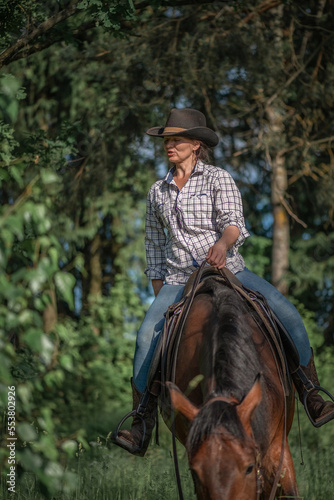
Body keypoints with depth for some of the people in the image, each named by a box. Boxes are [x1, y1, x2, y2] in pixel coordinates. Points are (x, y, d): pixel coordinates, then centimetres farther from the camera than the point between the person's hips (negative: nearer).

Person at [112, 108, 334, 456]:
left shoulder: (218, 179, 3)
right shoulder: (158, 192, 14)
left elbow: (233, 222, -12)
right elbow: (154, 244, 21)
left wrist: (222, 244, -35)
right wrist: (158, 293, 13)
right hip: (178, 280, 2)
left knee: (286, 314, -24)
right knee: (148, 335, -24)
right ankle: (141, 427, -21)